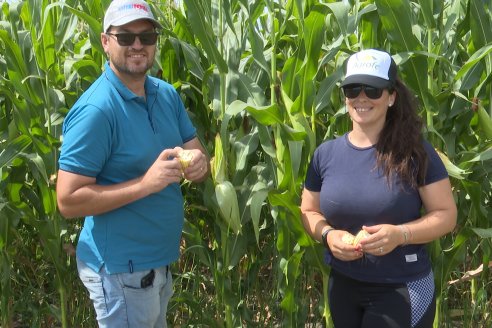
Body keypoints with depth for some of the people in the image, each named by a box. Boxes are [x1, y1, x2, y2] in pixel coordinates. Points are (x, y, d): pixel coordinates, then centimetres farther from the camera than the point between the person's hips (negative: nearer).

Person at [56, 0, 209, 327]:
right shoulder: (95, 110, -20)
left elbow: (198, 154, 7)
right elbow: (69, 200, -21)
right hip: (121, 267, -7)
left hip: (160, 260, 7)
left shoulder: (167, 94, 3)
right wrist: (145, 183, -28)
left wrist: (198, 164, -17)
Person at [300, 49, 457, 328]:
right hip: (343, 285, 4)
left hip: (404, 288, -4)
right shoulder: (326, 153, 1)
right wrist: (328, 235, -13)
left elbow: (446, 214, -7)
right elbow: (309, 212, 9)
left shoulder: (415, 151, -9)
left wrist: (401, 234, -24)